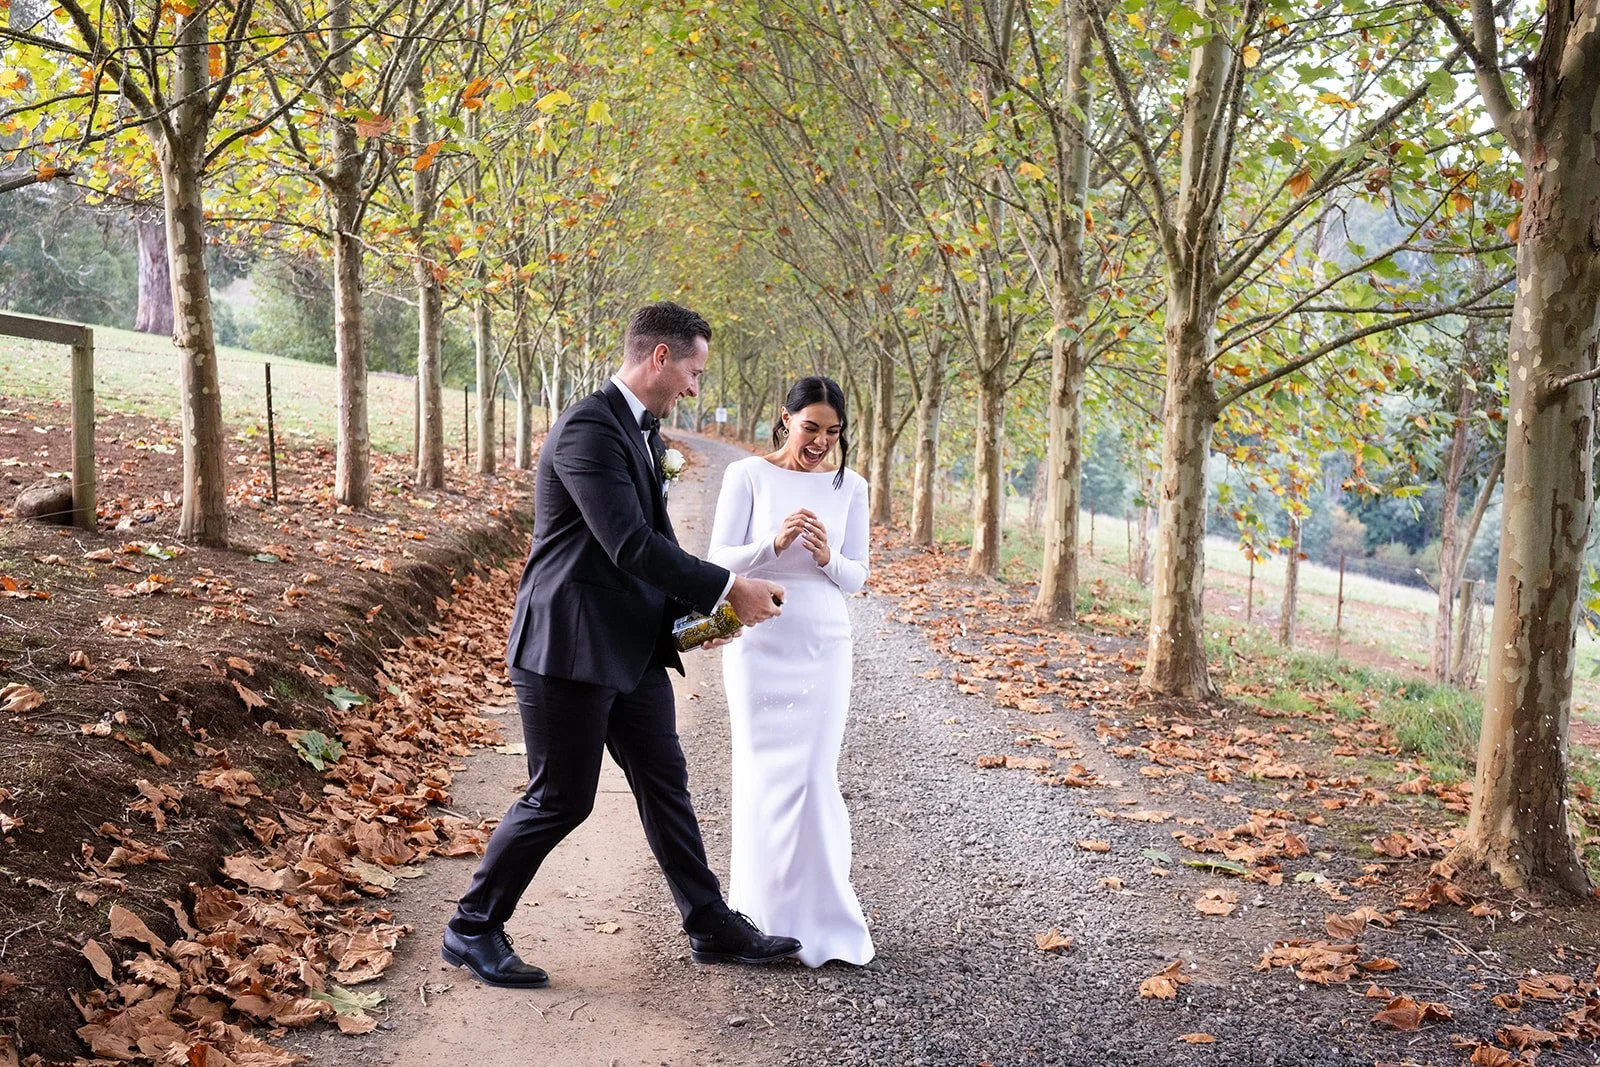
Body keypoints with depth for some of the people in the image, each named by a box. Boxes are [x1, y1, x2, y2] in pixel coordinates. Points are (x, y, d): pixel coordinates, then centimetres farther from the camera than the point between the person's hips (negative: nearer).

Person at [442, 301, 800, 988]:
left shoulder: (642, 430, 12)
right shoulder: (588, 428, -19)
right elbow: (631, 546, -25)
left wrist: (697, 612, 4)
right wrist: (729, 589, -18)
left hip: (631, 647, 10)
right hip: (569, 648, -10)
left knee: (665, 784, 15)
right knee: (561, 798, 1)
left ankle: (711, 927, 27)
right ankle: (471, 930, 20)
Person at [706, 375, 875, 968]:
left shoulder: (848, 487, 6)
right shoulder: (748, 475, -2)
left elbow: (856, 577, 8)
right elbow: (719, 559, -4)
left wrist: (828, 557, -14)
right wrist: (774, 544, -21)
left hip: (824, 647, 2)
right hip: (760, 643, -2)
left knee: (815, 779, 1)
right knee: (765, 777, 0)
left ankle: (818, 914, 13)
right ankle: (766, 914, 12)